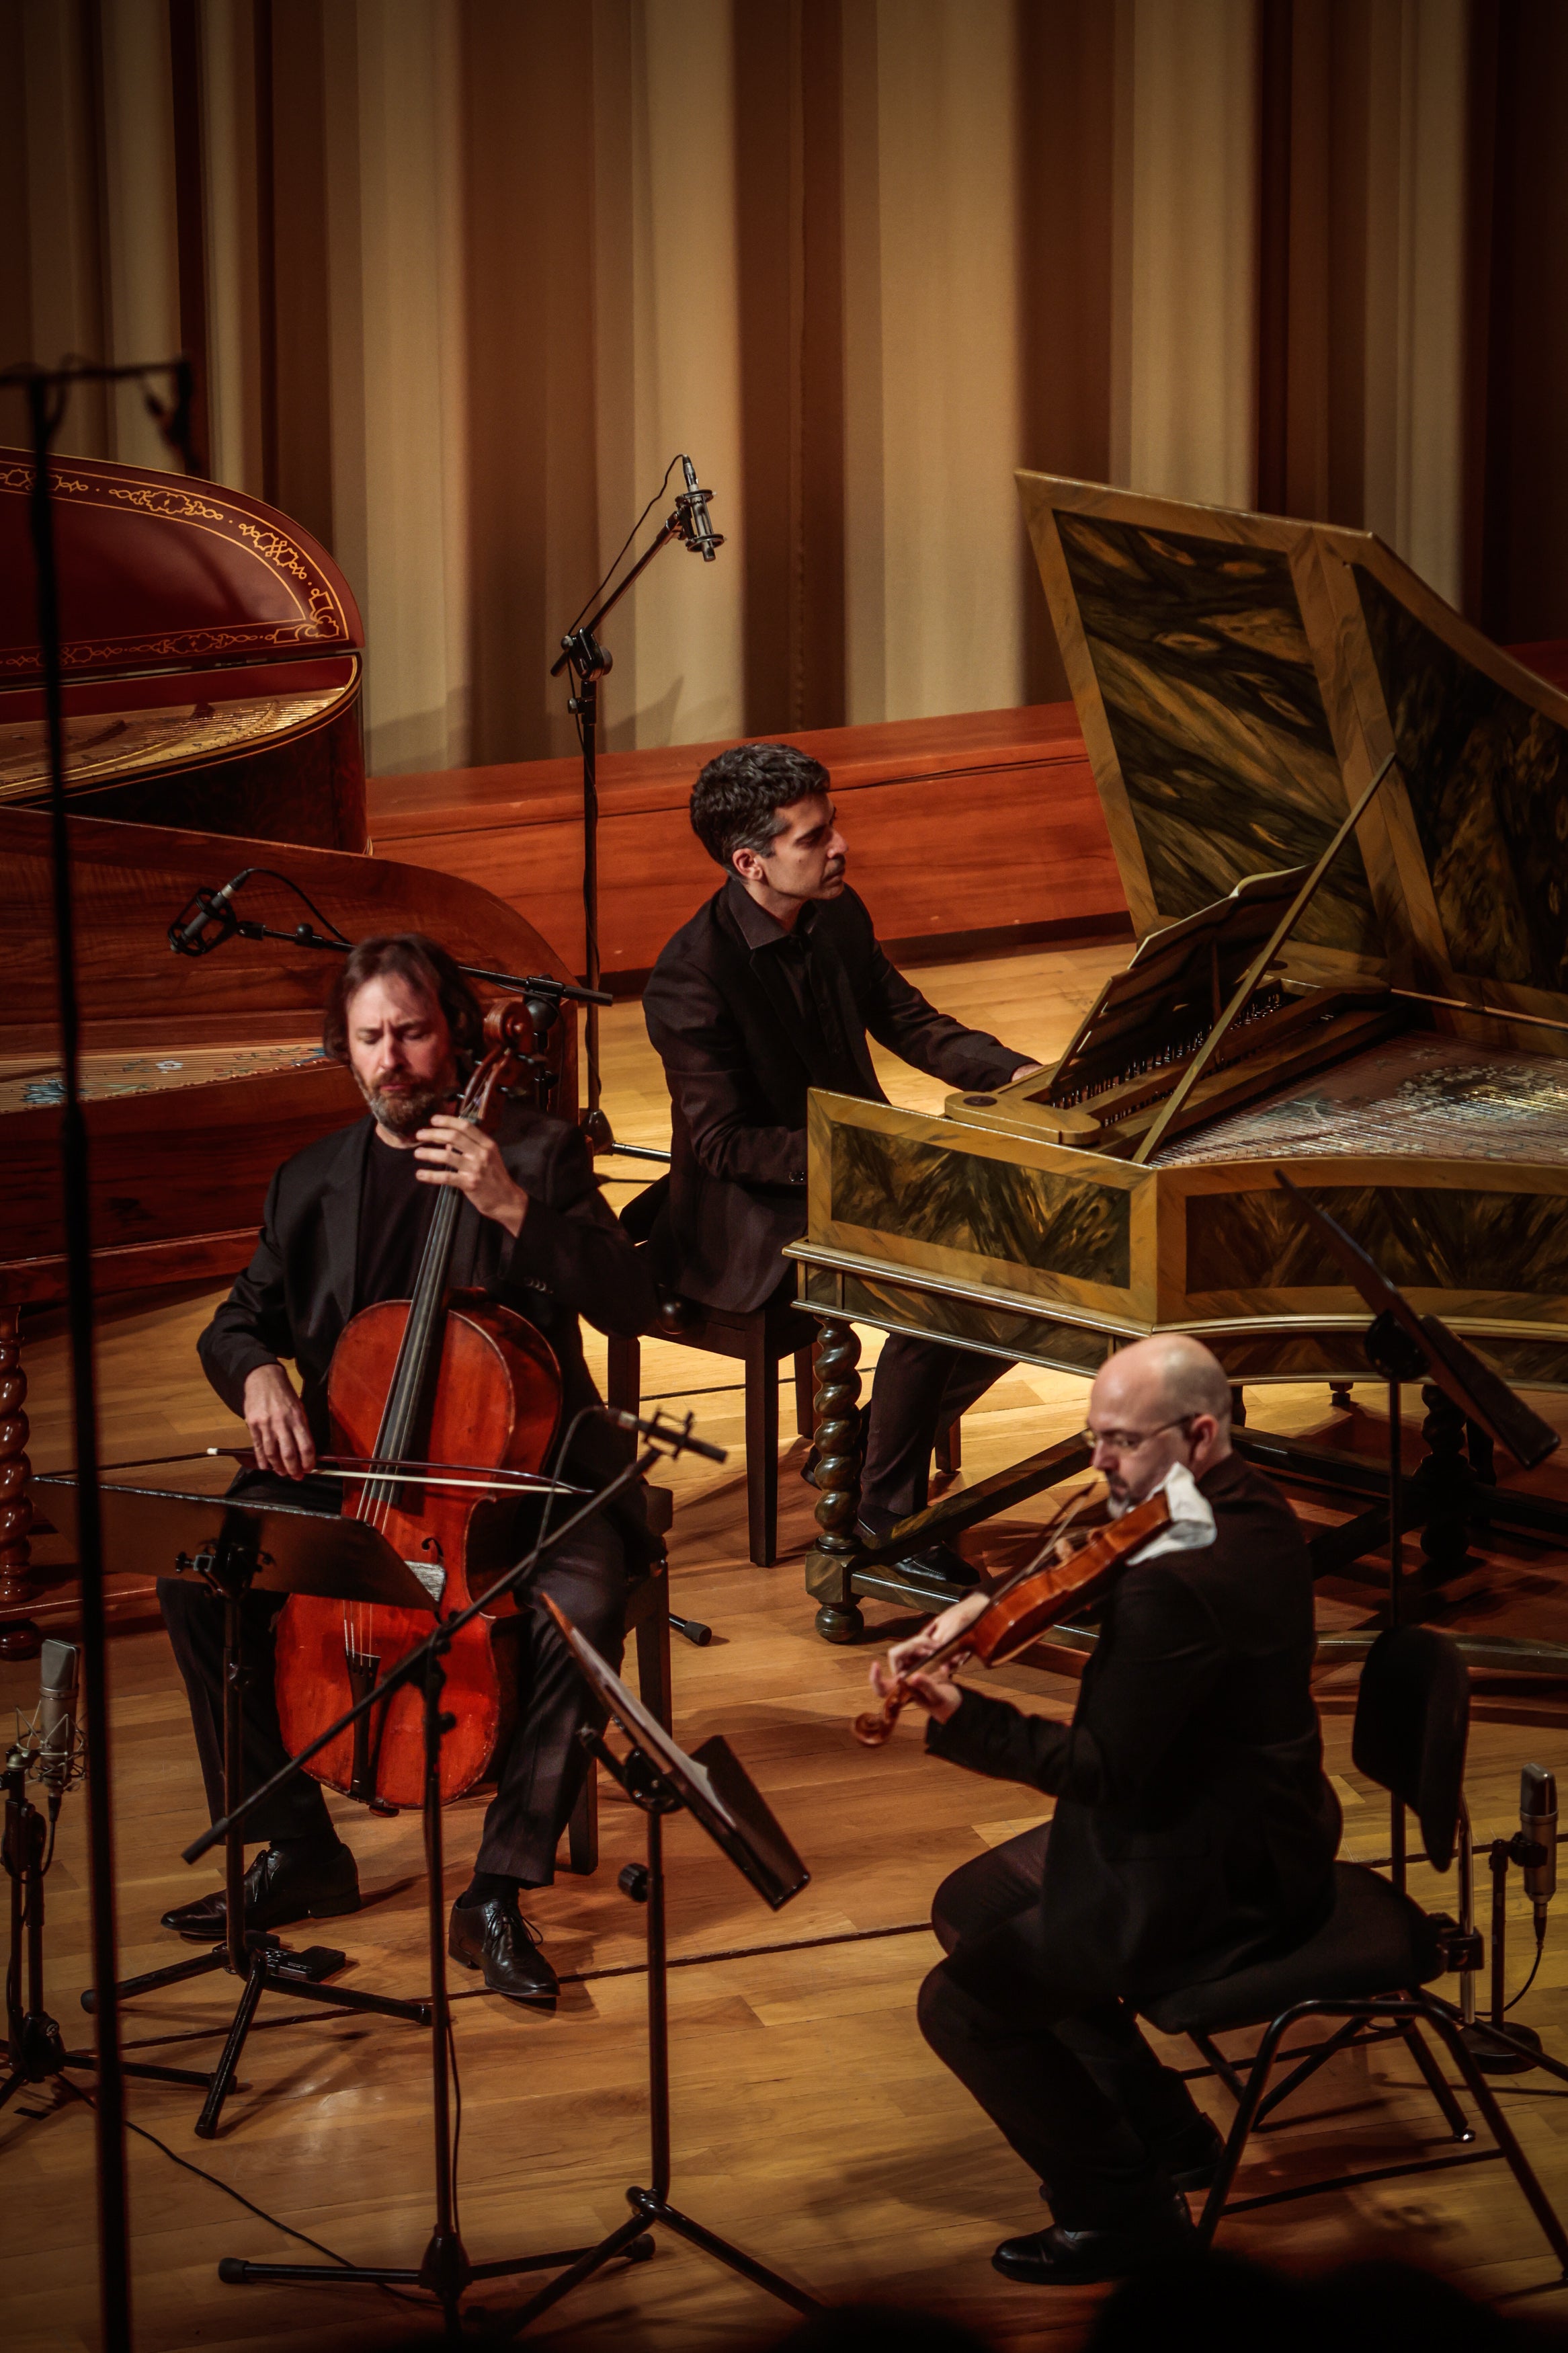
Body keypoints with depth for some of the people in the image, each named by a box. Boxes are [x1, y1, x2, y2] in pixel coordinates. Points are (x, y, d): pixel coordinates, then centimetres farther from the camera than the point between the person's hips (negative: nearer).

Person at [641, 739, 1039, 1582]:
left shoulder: (836, 916, 2)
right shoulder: (691, 977, -22)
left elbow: (908, 1022, 13)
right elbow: (724, 1142, -22)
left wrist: (1019, 1076, -3)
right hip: (754, 1215, -8)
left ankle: (871, 1444, 7)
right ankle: (885, 1511, -11)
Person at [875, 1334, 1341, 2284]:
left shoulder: (1177, 1583, -30)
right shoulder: (1247, 1504, 2)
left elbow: (1110, 1773, -26)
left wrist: (962, 1716, -24)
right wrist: (983, 1606, -1)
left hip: (1217, 1881, -11)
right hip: (1253, 1823, 11)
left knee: (962, 2000, -7)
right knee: (971, 1907, 22)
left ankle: (1124, 2209, 7)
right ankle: (1165, 2132, 29)